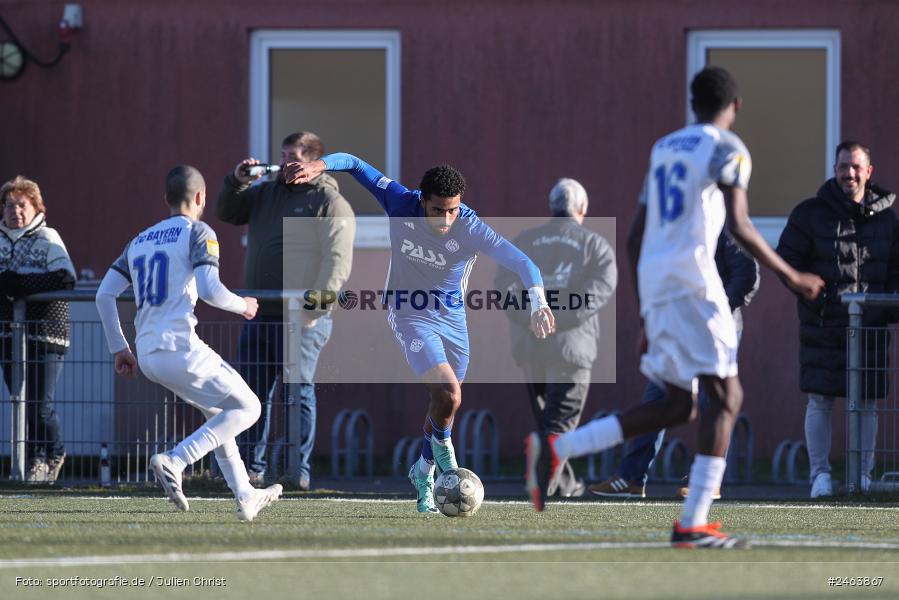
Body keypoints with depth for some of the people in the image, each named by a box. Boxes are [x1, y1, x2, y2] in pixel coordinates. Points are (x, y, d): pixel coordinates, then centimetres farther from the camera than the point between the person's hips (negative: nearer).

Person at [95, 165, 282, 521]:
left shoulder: (139, 241, 19)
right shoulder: (198, 233, -2)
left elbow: (104, 294, 13)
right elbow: (209, 289, -16)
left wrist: (119, 348, 19)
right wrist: (243, 305, 3)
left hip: (147, 355, 8)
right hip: (179, 349, -8)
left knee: (217, 412, 25)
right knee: (246, 408, 4)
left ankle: (245, 496, 23)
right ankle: (174, 462, -13)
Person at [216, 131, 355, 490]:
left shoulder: (330, 202, -3)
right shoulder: (264, 193, 18)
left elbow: (338, 260, -11)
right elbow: (226, 214, 24)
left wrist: (317, 305, -21)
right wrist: (236, 182, 4)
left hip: (302, 318, -6)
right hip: (260, 313, 6)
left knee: (300, 390, -9)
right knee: (253, 392, 6)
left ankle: (302, 470, -7)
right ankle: (255, 467, 11)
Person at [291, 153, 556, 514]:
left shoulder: (470, 228, -23)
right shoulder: (401, 204, -21)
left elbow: (522, 263, -28)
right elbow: (353, 164, -12)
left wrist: (538, 304, -43)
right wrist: (320, 165, -29)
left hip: (452, 317, 2)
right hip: (409, 315, -2)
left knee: (446, 403, 13)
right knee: (448, 395, -20)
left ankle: (424, 474, 38)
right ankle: (442, 449, 11)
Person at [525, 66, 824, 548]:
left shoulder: (662, 149, 21)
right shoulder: (727, 150, -1)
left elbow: (635, 238, 21)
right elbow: (739, 226, -14)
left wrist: (646, 314, 26)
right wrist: (790, 276, -4)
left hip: (652, 279, 8)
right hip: (691, 278, -8)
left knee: (677, 405, 13)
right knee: (725, 396, -5)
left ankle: (556, 448, 5)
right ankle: (693, 523, -13)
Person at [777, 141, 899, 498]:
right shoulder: (810, 214, 0)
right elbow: (787, 260, 0)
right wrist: (812, 295, -11)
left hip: (870, 327, 2)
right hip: (823, 327, -2)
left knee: (866, 403, 4)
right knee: (820, 401, -3)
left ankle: (864, 475, 10)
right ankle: (820, 474, 3)